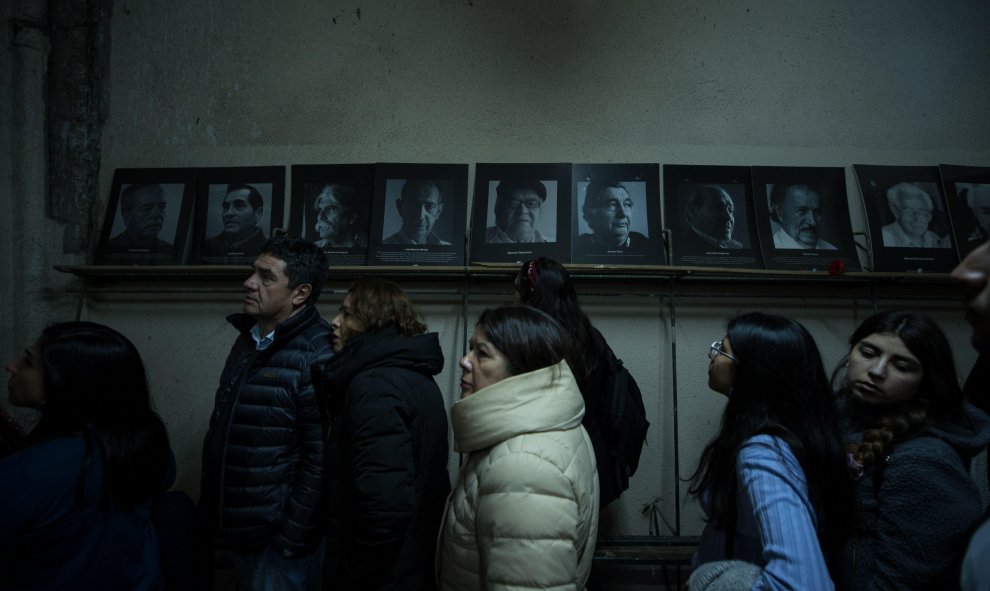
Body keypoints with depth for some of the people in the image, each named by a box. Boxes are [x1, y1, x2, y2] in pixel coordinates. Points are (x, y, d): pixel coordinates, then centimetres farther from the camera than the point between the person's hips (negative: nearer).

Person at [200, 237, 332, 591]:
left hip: (278, 538, -8)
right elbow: (223, 432, 13)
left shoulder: (318, 356, -21)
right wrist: (211, 508, 14)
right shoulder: (248, 340, 6)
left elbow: (321, 460, -23)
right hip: (238, 530, 8)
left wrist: (292, 540, -18)